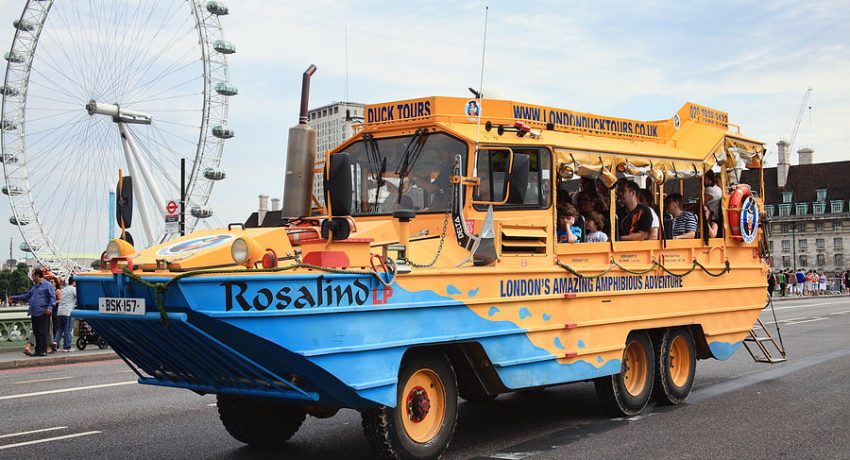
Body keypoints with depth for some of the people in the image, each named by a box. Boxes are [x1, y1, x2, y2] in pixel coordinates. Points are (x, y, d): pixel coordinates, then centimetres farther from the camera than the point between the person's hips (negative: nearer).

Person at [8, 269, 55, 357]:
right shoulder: (34, 286, 21)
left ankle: (43, 351, -4)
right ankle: (38, 350, 14)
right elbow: (27, 296, 31)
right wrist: (15, 298, 31)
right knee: (36, 333, 9)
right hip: (34, 313, 8)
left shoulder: (47, 285, -5)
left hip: (43, 313, -8)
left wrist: (49, 307, -21)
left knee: (43, 332, -7)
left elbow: (52, 297, -10)